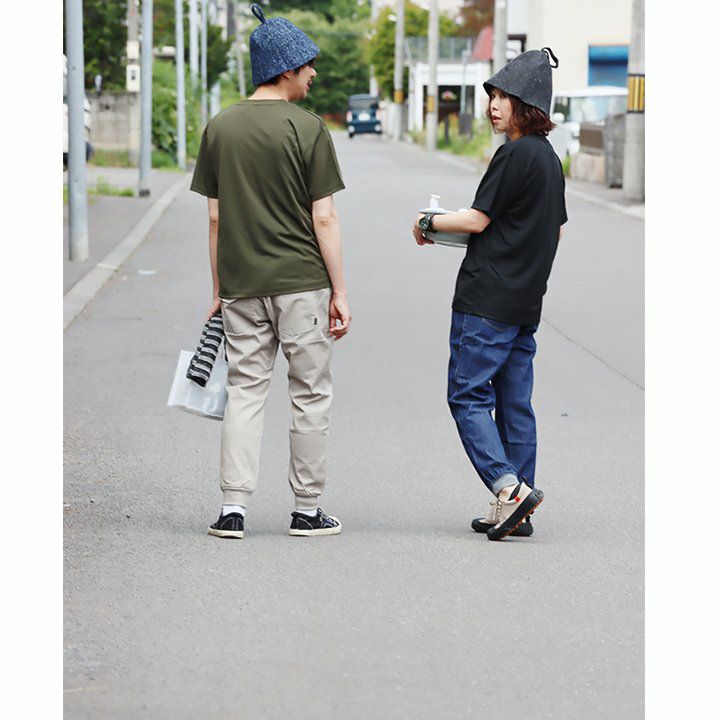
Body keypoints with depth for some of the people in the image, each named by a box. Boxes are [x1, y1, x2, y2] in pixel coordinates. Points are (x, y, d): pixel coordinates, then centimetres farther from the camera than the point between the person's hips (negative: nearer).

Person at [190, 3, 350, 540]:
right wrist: (339, 292, -4)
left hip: (242, 285, 4)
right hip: (301, 282, -4)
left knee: (245, 391, 8)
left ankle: (233, 508, 2)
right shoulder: (307, 129, -9)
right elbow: (324, 219, -9)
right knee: (310, 395, 6)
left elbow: (216, 219, 8)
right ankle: (308, 510, 11)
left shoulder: (220, 128, 5)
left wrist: (218, 290, 14)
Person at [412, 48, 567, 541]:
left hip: (488, 299, -9)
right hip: (526, 303, 9)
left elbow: (478, 220, -11)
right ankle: (516, 511, 10)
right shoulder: (551, 159, 15)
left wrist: (429, 224, 4)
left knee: (468, 395, -5)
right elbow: (556, 230, 23)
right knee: (514, 402, 9)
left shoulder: (515, 154, -13)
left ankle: (509, 487, -16)